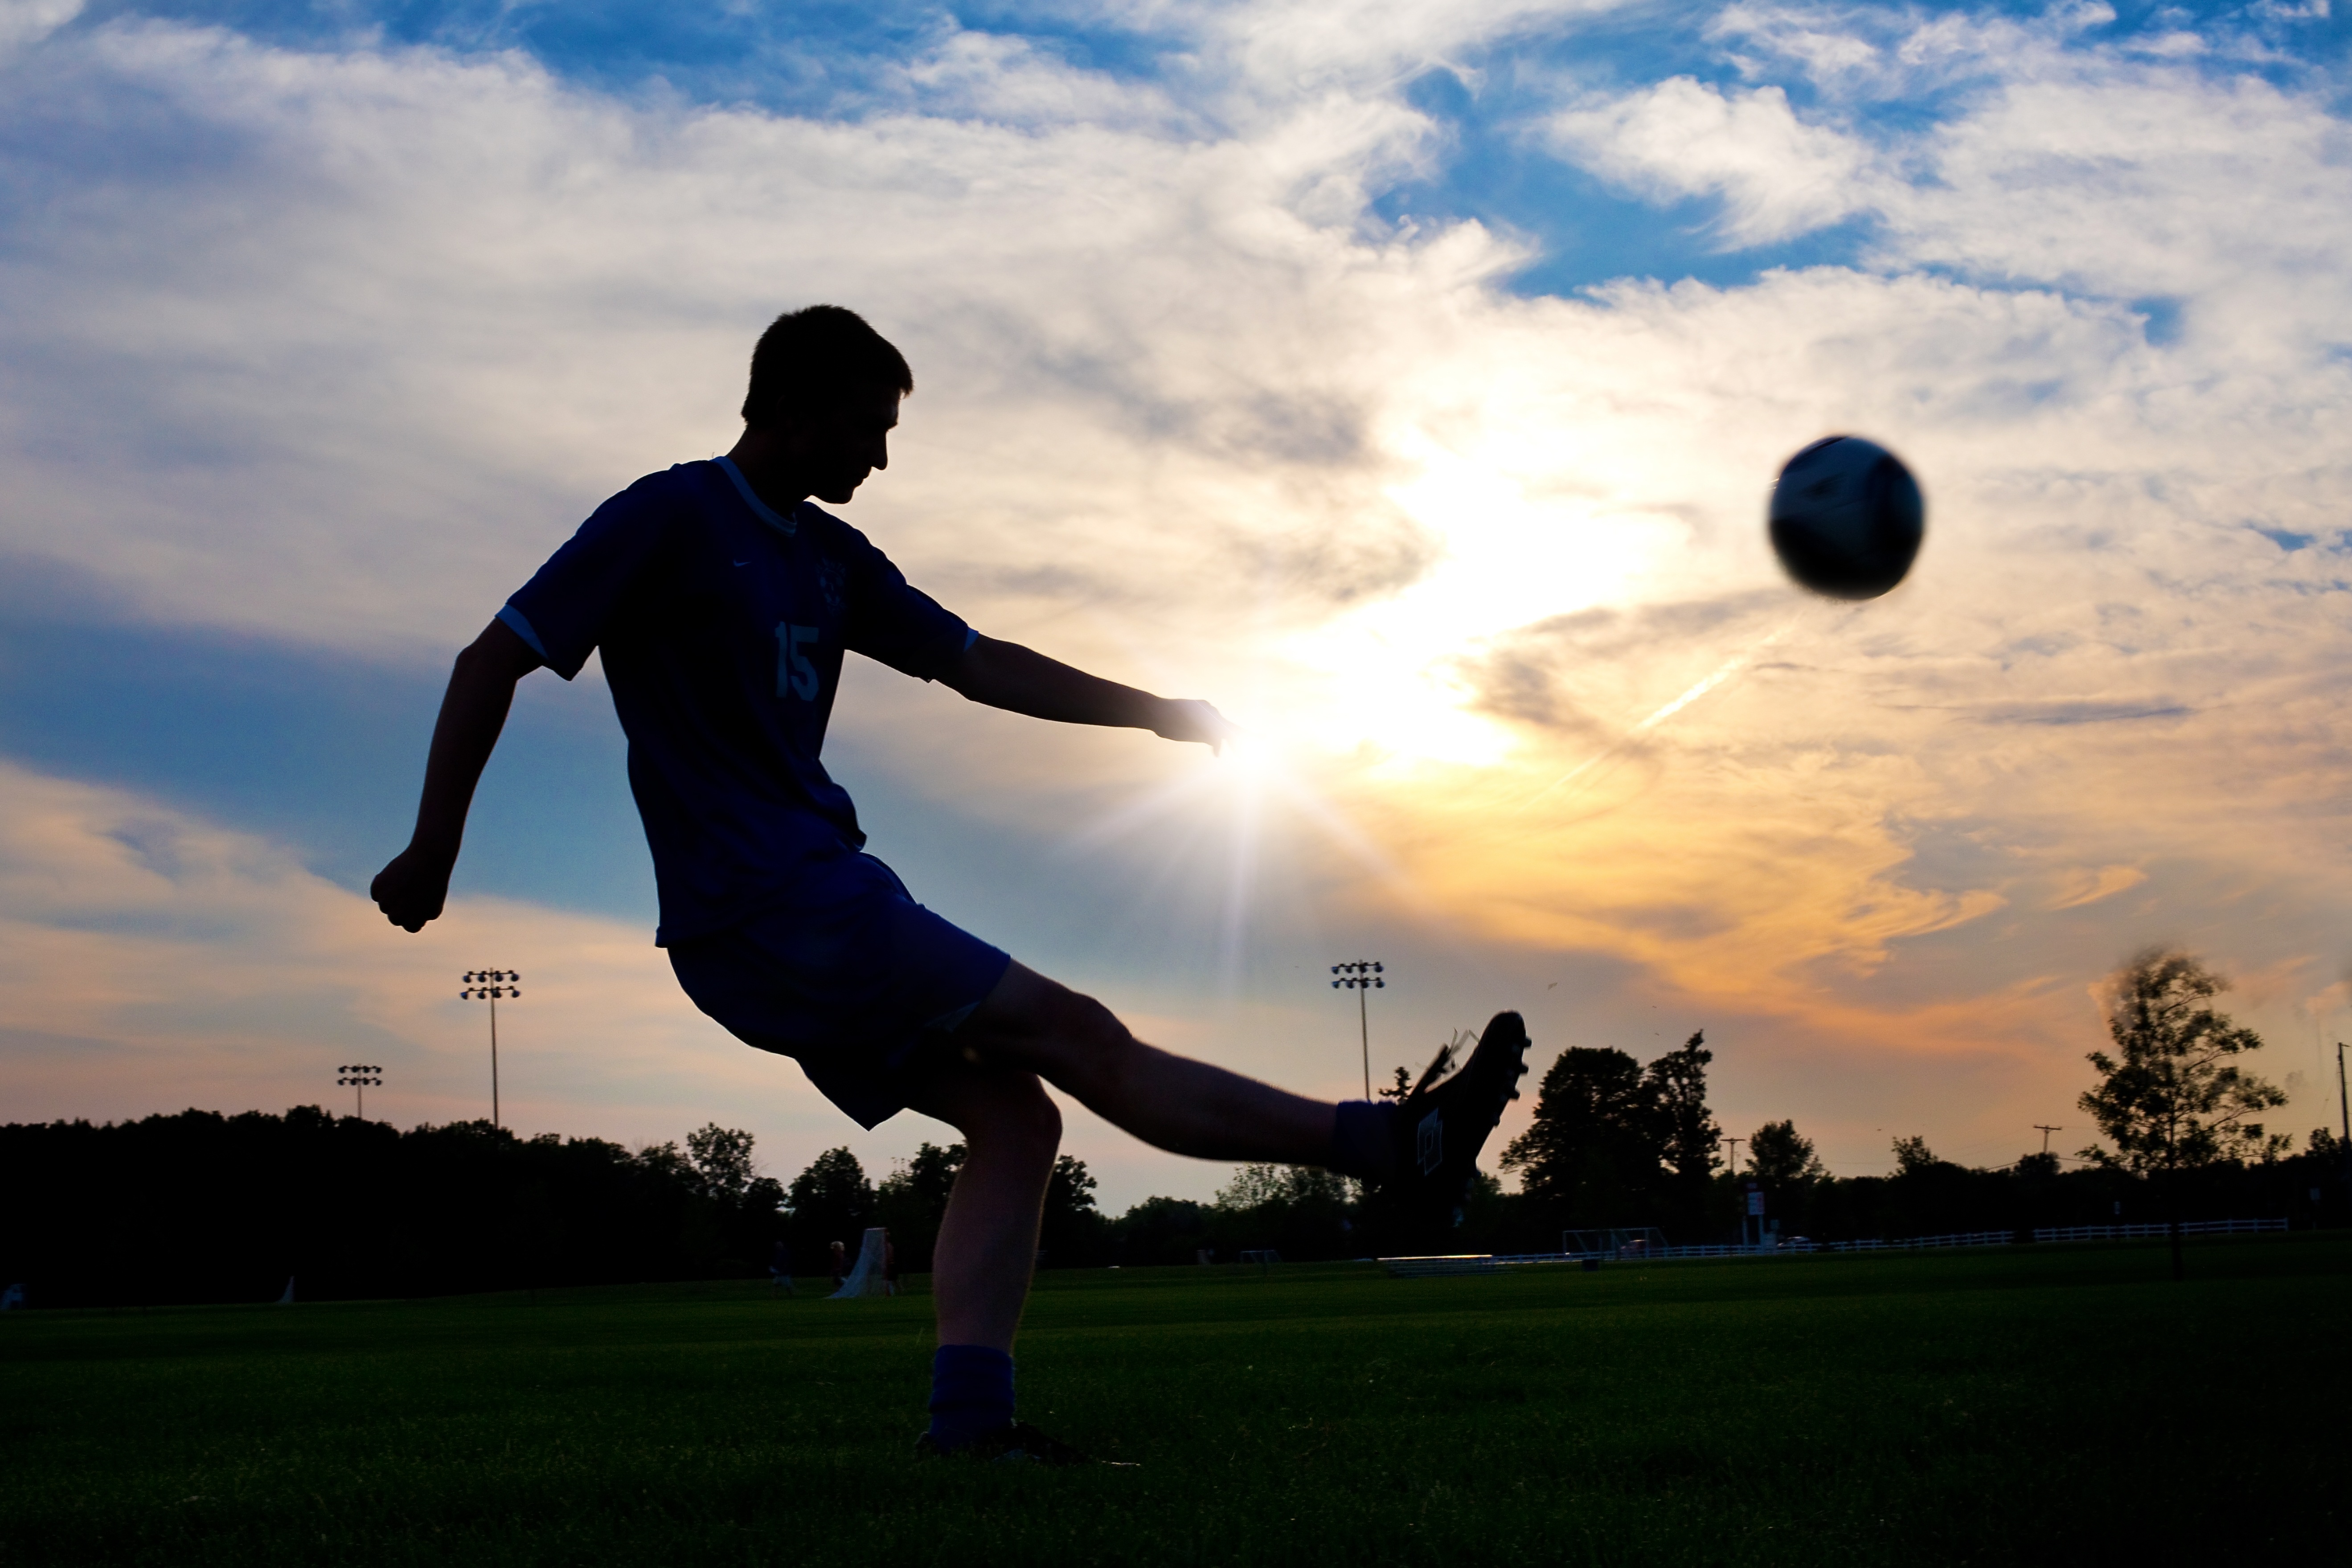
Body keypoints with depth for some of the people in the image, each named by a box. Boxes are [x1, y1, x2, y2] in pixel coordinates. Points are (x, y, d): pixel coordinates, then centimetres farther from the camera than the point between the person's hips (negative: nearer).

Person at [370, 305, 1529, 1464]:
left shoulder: (827, 555, 17)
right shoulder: (670, 519, -7)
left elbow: (976, 665, 21)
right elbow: (493, 660, -8)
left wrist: (1151, 711, 16)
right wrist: (432, 850, -11)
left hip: (812, 906, 9)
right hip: (764, 913, -9)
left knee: (1013, 1115, -3)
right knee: (1079, 1039, -7)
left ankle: (968, 1414, -8)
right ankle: (1397, 1148, -4)